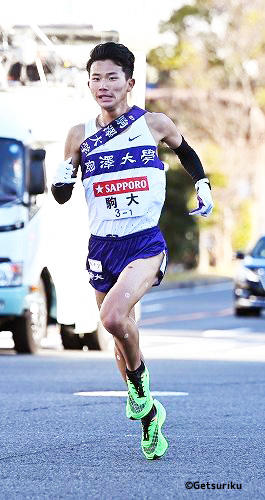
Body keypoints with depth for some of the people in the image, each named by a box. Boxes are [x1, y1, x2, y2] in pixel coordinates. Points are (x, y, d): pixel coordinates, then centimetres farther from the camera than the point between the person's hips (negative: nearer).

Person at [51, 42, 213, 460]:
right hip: (102, 247, 4)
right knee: (121, 334, 12)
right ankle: (149, 415, 31)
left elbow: (185, 150, 22)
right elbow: (62, 196, 11)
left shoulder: (155, 124, 0)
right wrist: (63, 178, -10)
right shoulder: (80, 136, 4)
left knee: (114, 317, -29)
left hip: (146, 243, -4)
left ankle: (139, 377, 0)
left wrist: (202, 185, 12)